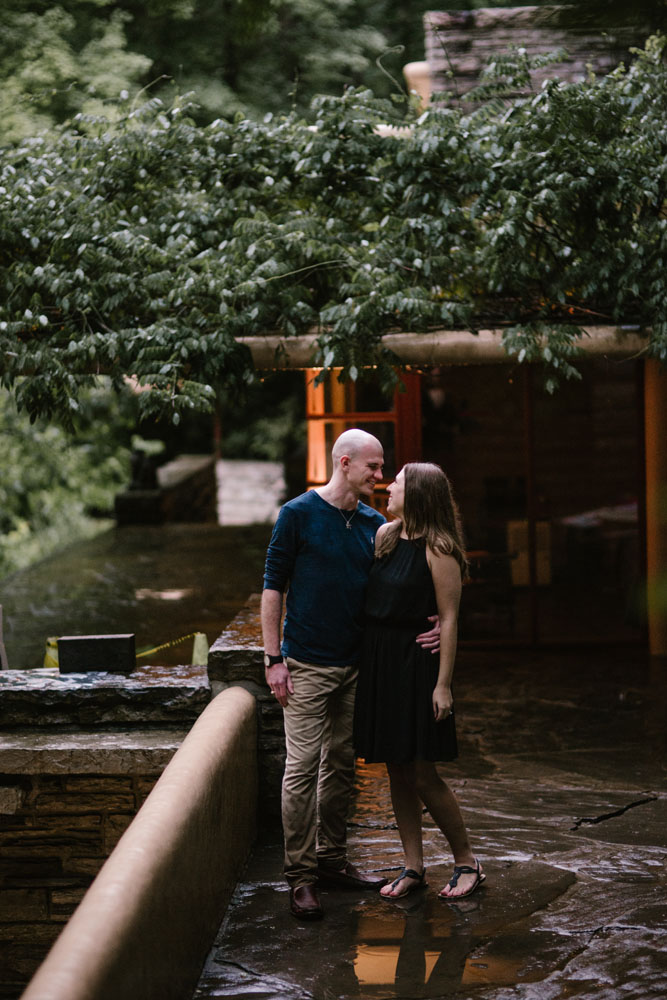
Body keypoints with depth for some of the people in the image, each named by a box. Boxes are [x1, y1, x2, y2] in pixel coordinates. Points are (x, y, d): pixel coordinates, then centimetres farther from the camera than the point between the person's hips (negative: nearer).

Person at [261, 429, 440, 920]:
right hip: (307, 664, -6)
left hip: (355, 663, 6)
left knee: (342, 765, 12)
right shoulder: (299, 515, -7)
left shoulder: (375, 524, 8)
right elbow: (273, 587, -5)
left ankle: (331, 859, 23)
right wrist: (274, 658, -10)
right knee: (303, 766, -6)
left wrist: (432, 625, -8)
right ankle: (300, 875, 0)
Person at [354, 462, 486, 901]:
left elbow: (449, 618, -13)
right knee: (397, 771, 9)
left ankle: (467, 861, 13)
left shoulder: (437, 549, -12)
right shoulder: (385, 536, 10)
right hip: (378, 661, 7)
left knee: (423, 775, -4)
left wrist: (443, 684, -16)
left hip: (416, 662, -7)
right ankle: (414, 867, 18)